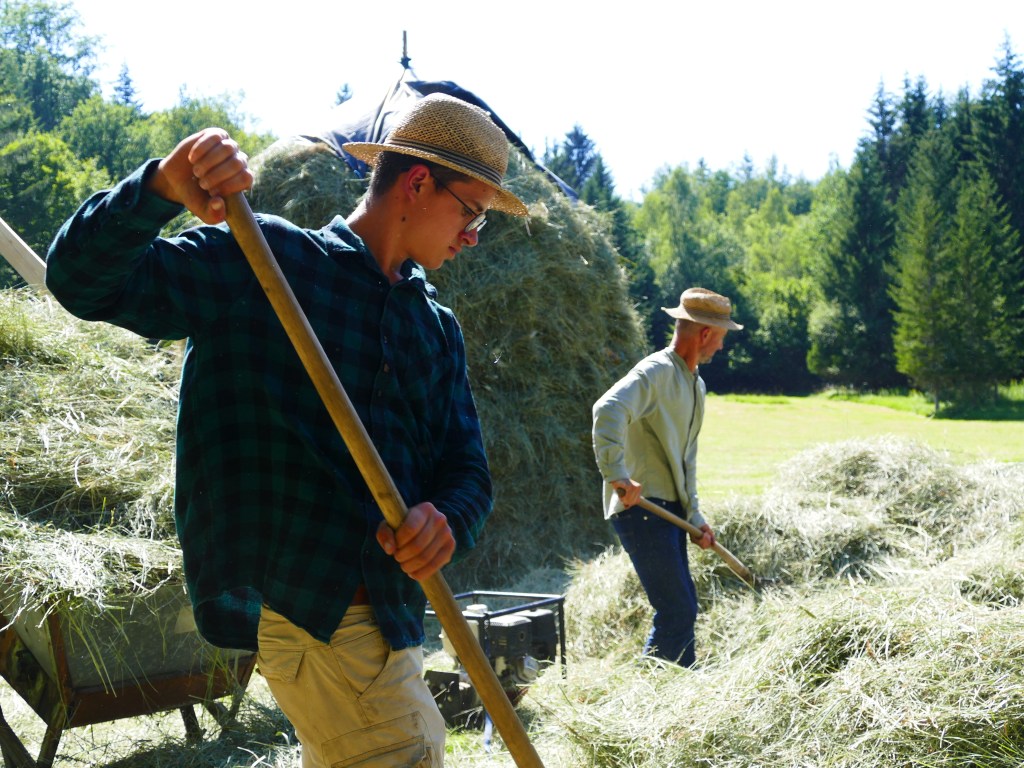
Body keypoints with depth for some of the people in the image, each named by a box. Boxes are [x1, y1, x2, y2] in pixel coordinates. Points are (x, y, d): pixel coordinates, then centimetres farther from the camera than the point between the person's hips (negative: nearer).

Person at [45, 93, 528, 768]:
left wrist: (447, 521, -14)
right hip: (305, 606, -8)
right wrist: (161, 187, -30)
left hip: (390, 612, 8)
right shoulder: (262, 262, -5)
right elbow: (82, 281, -11)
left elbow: (467, 469, 11)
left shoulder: (439, 328, 15)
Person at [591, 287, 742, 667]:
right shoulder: (656, 371, -14)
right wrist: (617, 475, -37)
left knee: (681, 609, 15)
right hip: (640, 506, -10)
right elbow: (609, 411, -32)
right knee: (678, 611, -9)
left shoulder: (695, 384, 18)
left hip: (669, 510, 10)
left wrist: (694, 514, 19)